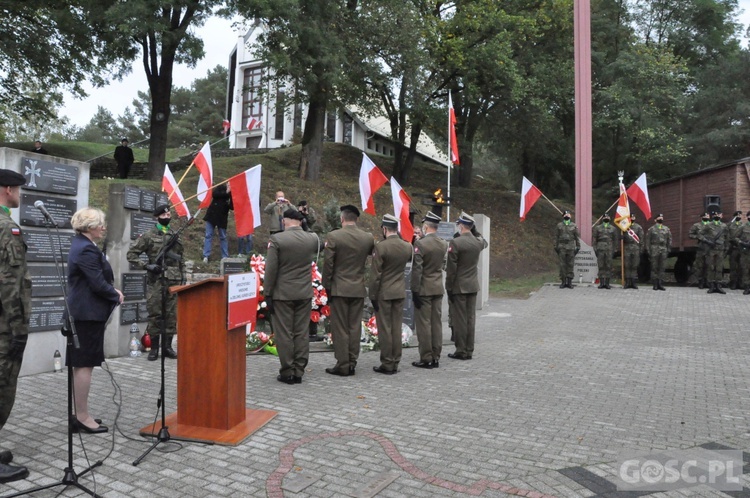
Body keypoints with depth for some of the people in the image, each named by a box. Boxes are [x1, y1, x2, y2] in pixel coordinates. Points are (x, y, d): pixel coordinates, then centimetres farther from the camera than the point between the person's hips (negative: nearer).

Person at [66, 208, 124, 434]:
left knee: (81, 365, 13)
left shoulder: (81, 245, 15)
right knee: (85, 365, -4)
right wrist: (116, 296, -5)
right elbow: (98, 283, -21)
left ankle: (80, 415, 21)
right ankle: (82, 417, 4)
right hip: (89, 313, -11)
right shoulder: (86, 249, -18)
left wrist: (112, 291, 6)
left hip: (83, 312, 11)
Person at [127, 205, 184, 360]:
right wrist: (146, 266, -11)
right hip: (155, 281, -3)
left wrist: (183, 277, 14)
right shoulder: (148, 236, 1)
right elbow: (131, 254, 0)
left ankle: (167, 346, 15)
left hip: (174, 281, 4)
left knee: (171, 315, 5)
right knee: (154, 314, 1)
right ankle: (154, 347, 11)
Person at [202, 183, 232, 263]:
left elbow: (232, 207, -12)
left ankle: (225, 257, 13)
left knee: (223, 237, 7)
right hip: (211, 215, 0)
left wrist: (231, 195, -24)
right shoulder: (220, 187, -1)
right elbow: (214, 194, -19)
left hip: (222, 218, 0)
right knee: (208, 235, 0)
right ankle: (206, 256, 3)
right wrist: (226, 192, -19)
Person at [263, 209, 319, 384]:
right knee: (301, 333, 9)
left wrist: (268, 294, -4)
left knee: (284, 334, 4)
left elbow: (271, 269, -11)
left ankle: (287, 372, 8)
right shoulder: (313, 238, 1)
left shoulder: (277, 239, -11)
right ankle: (299, 372, 14)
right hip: (304, 294, 4)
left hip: (282, 294, -4)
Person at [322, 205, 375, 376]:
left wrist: (327, 286, 0)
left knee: (340, 328, 3)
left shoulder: (333, 236, -11)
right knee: (355, 327, 10)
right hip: (359, 289, 4)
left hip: (339, 289, -4)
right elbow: (373, 253, 18)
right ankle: (352, 363, 16)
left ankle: (343, 365, 7)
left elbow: (328, 264, -10)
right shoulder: (368, 238, 1)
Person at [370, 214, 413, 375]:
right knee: (397, 328, 11)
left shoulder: (381, 247, -15)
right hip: (400, 292, 5)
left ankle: (387, 364, 8)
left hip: (383, 293, -5)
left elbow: (375, 275, -14)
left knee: (384, 328, 2)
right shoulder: (407, 246, 1)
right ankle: (395, 363, 17)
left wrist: (373, 296, -5)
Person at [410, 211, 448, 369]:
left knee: (424, 324, 1)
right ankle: (435, 357, 16)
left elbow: (416, 270, -16)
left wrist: (415, 291, -12)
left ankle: (426, 359, 5)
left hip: (424, 289, -6)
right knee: (437, 323, 10)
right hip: (438, 288, 6)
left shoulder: (420, 244, -15)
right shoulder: (444, 244, 5)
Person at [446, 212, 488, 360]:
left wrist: (449, 288, -8)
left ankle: (461, 351, 5)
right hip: (473, 286, 6)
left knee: (459, 319, 0)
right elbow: (484, 242, 31)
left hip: (458, 287, -6)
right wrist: (474, 231, 18)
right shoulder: (478, 242, 3)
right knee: (470, 318, 10)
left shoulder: (455, 243, -15)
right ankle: (469, 350, 16)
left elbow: (451, 268, -15)